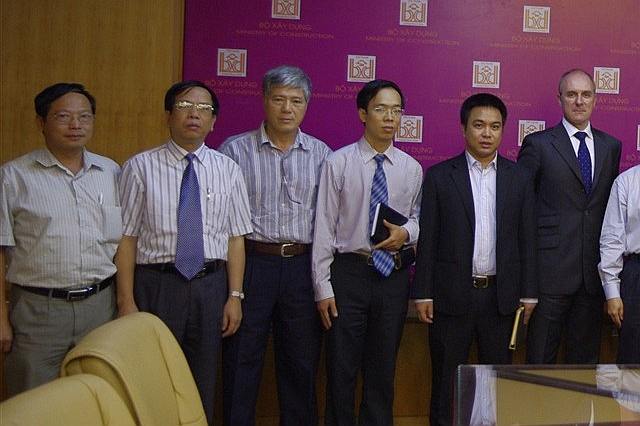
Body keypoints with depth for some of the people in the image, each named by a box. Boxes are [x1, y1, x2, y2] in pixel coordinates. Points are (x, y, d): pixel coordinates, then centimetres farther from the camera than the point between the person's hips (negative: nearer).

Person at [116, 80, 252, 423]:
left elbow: (235, 238, 4)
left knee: (203, 382, 14)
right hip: (156, 283, -2)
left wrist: (235, 296, 0)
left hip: (211, 285, 3)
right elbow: (126, 237, -5)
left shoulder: (228, 170, 4)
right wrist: (126, 300, -8)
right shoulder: (140, 167, -3)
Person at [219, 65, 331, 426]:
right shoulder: (236, 150, 0)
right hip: (252, 261, -2)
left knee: (302, 363, 12)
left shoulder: (320, 154, 7)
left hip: (304, 265, 2)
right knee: (243, 362, 5)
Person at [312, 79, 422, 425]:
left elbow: (420, 218, 15)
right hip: (349, 272, -2)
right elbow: (324, 228, -4)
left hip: (394, 276, 3)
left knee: (383, 369, 12)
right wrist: (323, 288, -8)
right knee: (341, 369, 3)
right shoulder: (338, 163, -4)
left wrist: (407, 232, -9)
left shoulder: (411, 168, 5)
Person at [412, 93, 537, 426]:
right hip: (452, 295, -2)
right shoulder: (439, 176, -1)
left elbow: (526, 239, 6)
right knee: (446, 380, 8)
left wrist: (528, 293, 3)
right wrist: (423, 293, -5)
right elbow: (427, 239, -2)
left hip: (501, 296, 2)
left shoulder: (519, 179, 6)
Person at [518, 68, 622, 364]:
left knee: (586, 355, 12)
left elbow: (610, 202, 15)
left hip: (593, 270, 4)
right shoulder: (538, 144, -2)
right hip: (551, 269, -4)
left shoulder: (611, 146, 12)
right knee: (541, 354, 2)